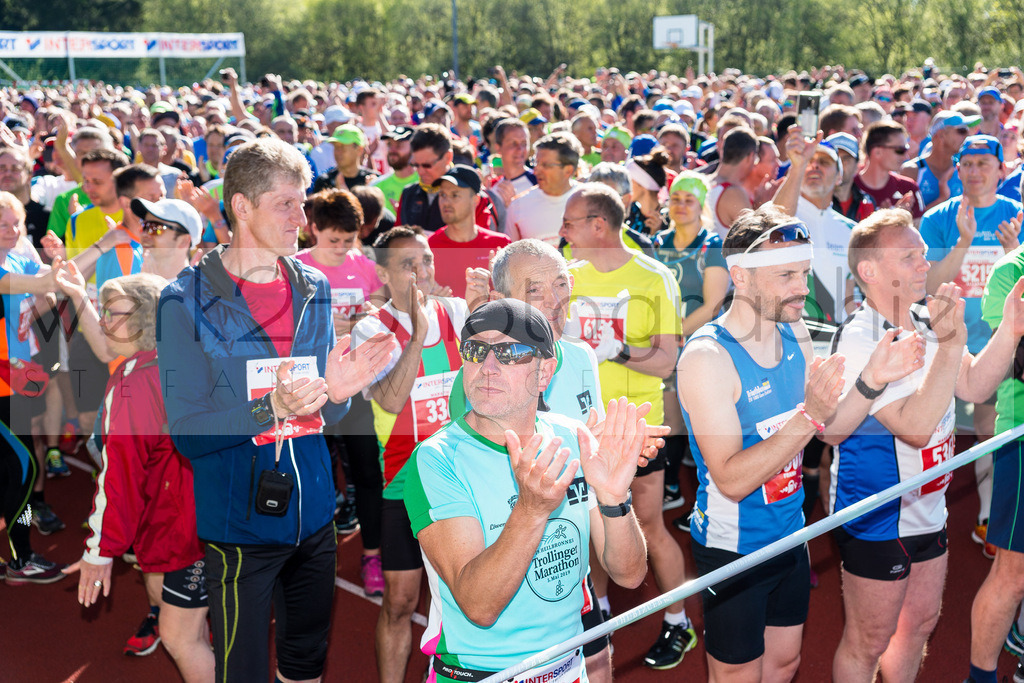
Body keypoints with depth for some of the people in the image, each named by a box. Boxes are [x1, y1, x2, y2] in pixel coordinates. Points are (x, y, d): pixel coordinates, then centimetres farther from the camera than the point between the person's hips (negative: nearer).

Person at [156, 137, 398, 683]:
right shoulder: (188, 301, -11)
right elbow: (186, 431, -14)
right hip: (240, 524, -5)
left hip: (314, 515, 5)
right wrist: (270, 409, -28)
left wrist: (337, 392, -12)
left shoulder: (315, 290, 4)